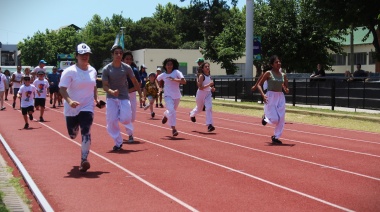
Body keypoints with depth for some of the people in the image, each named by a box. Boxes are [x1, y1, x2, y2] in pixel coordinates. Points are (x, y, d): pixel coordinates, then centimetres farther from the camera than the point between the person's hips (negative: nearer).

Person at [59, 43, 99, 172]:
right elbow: (62, 89, -18)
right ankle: (76, 127, 54)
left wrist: (96, 98, 6)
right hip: (71, 108, -2)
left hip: (87, 107, 2)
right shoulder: (70, 72, -11)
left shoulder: (93, 71, 5)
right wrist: (69, 101, -34)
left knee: (86, 132, -15)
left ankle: (84, 160, -10)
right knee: (73, 135, 14)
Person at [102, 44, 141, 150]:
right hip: (111, 98, 0)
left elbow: (135, 82, 7)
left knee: (125, 118, -16)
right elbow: (104, 86, -8)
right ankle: (118, 142, 12)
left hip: (124, 97, 0)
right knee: (111, 121, -5)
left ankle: (129, 126, 23)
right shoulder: (106, 69, -6)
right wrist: (112, 91, -28)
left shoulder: (127, 68, -3)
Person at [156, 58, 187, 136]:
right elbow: (157, 80, 23)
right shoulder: (163, 75, 0)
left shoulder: (176, 72, -9)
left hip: (176, 96, 1)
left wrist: (174, 79, -29)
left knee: (173, 111, 19)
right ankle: (173, 128, -15)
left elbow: (184, 81, -22)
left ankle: (165, 115, 54)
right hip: (168, 96, -1)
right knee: (171, 110, -21)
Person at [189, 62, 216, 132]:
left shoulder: (209, 76, 4)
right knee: (199, 108, 17)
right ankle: (192, 114, 52)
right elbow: (200, 87, -24)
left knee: (209, 108, -15)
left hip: (208, 94, 4)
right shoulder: (201, 76, -16)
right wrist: (209, 85, -30)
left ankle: (209, 125, -18)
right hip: (201, 94, -4)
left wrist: (212, 88, 2)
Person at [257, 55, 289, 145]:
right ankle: (266, 117, 25)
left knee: (281, 119, -1)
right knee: (274, 119, -9)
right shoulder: (268, 73, -5)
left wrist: (286, 89, -11)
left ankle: (276, 137, 13)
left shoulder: (283, 75, 7)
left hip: (280, 97, 5)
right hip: (271, 97, -5)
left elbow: (286, 89, 14)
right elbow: (259, 85, -4)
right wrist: (263, 95, -19)